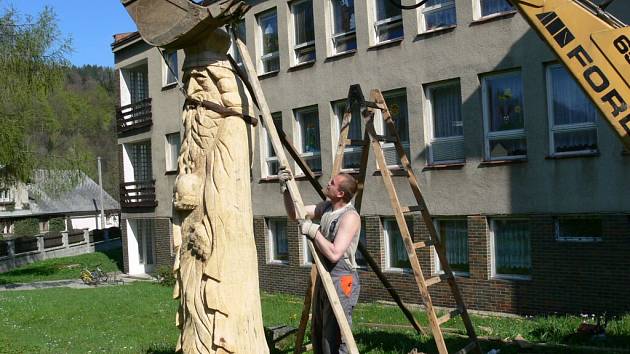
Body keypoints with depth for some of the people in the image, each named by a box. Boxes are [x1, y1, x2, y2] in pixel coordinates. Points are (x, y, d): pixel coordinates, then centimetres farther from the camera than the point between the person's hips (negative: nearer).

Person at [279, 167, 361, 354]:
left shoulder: (350, 216, -19)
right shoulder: (327, 207, 7)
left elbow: (334, 253, -27)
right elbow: (294, 214, 14)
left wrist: (313, 231, -19)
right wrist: (286, 189, 2)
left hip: (340, 280, -9)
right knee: (318, 336, 19)